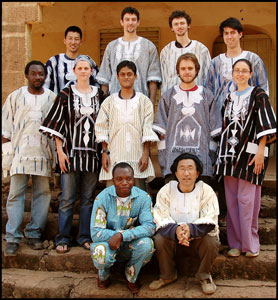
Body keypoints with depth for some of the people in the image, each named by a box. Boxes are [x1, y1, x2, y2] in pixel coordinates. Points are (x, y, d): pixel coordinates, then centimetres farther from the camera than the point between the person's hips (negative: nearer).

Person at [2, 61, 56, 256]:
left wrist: (56, 152, 4)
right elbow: (6, 126, 8)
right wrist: (6, 150, 1)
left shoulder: (52, 98, 9)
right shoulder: (15, 97, 8)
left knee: (42, 194, 4)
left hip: (43, 153, 1)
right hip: (20, 152, -1)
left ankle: (34, 234, 16)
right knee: (16, 194, -2)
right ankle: (13, 238, 4)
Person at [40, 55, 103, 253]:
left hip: (92, 152, 2)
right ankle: (63, 238, 13)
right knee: (67, 198, 1)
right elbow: (57, 124, 0)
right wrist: (60, 151, -7)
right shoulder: (66, 94, 2)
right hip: (71, 151, -2)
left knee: (88, 198, 8)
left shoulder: (99, 95, 8)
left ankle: (85, 236, 19)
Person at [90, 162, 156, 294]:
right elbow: (95, 233, -20)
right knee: (100, 254, -33)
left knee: (147, 244, -30)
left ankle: (132, 276, 4)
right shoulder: (102, 198, -15)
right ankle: (104, 275, 8)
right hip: (108, 243, -1)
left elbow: (150, 227, -21)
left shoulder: (143, 197, -11)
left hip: (131, 245, 1)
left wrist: (122, 235, -34)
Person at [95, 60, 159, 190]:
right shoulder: (109, 101, 9)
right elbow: (102, 128, 7)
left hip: (137, 157, -1)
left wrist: (146, 153, -5)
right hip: (114, 156, 1)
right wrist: (105, 152, 1)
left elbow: (148, 129, 2)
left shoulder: (143, 101, 6)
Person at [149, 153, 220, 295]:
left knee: (211, 241, -30)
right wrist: (175, 230, -36)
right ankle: (167, 275, 0)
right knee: (159, 239, -27)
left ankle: (205, 276, 0)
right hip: (173, 238, 1)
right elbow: (161, 220, -13)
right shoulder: (166, 190, -6)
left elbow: (209, 222, -16)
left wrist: (191, 229, -36)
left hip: (199, 238, -1)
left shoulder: (206, 191, -9)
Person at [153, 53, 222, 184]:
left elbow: (215, 131, 10)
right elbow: (161, 130, 8)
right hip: (173, 155, 0)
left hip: (201, 155, 0)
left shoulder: (207, 95, 11)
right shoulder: (168, 96, 11)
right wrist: (162, 156, 0)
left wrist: (211, 153, 3)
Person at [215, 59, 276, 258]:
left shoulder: (258, 95, 1)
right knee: (232, 200, 5)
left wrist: (260, 152, -15)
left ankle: (250, 243, 8)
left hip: (250, 152, -5)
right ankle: (236, 243, 16)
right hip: (230, 153, 5)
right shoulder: (230, 98, 17)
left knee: (247, 200, -6)